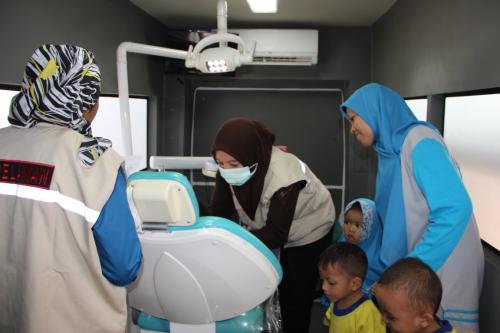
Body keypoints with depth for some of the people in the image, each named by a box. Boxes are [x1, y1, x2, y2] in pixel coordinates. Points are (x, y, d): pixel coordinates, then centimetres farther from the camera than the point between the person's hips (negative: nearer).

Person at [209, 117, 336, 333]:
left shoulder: (283, 176, -38)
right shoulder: (228, 172, -22)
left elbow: (276, 233, -34)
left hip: (307, 233, -5)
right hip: (267, 229, 5)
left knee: (294, 297, 2)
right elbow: (219, 213, -18)